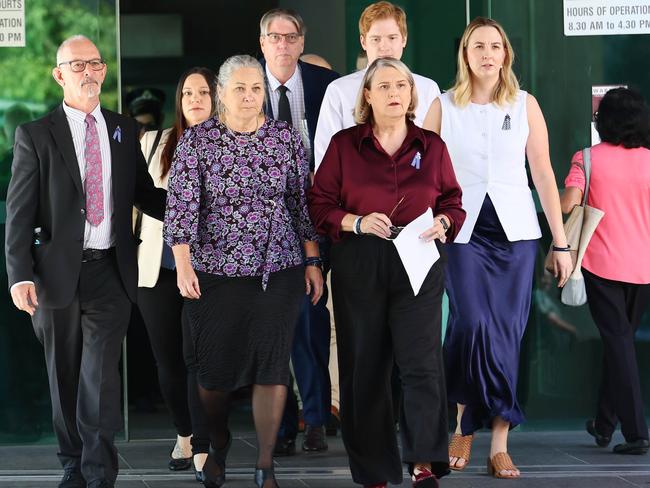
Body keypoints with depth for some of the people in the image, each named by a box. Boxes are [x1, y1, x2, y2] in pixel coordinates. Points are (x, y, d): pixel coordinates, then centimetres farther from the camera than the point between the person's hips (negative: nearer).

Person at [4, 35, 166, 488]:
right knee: (66, 377, 9)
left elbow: (143, 194, 17)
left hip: (111, 272, 1)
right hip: (58, 272, -1)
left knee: (101, 374, -9)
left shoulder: (124, 131, 10)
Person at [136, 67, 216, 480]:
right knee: (168, 359, 10)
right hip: (158, 269, 3)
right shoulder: (154, 143, 9)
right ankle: (185, 434, 29)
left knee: (198, 357, -10)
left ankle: (202, 450, -7)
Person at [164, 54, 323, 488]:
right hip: (215, 273, -1)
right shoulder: (197, 140, -2)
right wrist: (183, 264, -15)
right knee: (216, 366, 5)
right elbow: (182, 204, -7)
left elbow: (303, 202, 7)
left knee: (271, 363, -3)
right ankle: (218, 444, 33)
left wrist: (313, 262, 5)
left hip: (279, 271, 1)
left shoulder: (287, 137, 3)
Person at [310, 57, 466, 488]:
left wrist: (442, 223, -7)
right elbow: (320, 205, 5)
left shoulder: (431, 146, 10)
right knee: (365, 367, 1)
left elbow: (453, 203, 14)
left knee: (421, 360, -13)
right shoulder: (344, 145, 6)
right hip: (358, 268, 0)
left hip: (419, 265, 0)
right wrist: (357, 222, -12)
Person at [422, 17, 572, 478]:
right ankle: (463, 427, 4)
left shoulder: (525, 104, 5)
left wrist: (562, 243, 3)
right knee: (474, 326, -17)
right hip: (463, 232, -1)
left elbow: (543, 173, 5)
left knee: (507, 336, -1)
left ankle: (499, 445, 6)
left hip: (515, 232, 1)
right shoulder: (443, 107, 3)